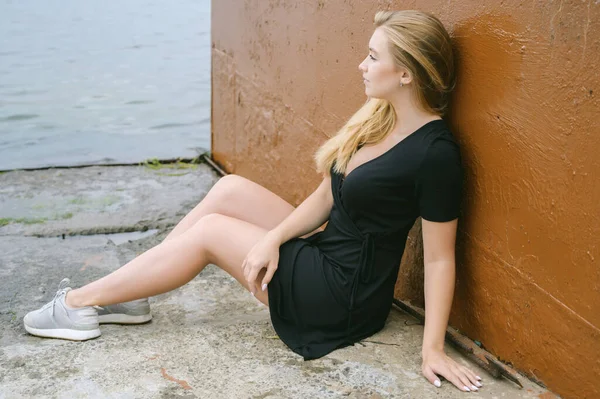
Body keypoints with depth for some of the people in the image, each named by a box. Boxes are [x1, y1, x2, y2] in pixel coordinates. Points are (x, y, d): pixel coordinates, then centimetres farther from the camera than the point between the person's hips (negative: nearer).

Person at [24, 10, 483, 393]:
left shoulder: (435, 153, -23)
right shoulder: (375, 119, 3)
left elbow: (439, 257, -20)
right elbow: (325, 198, 5)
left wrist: (433, 349, -21)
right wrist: (272, 237, -9)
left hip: (348, 299, -8)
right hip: (325, 256, 8)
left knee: (210, 231, -6)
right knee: (230, 189, 0)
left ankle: (80, 304, 8)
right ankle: (128, 297, 7)